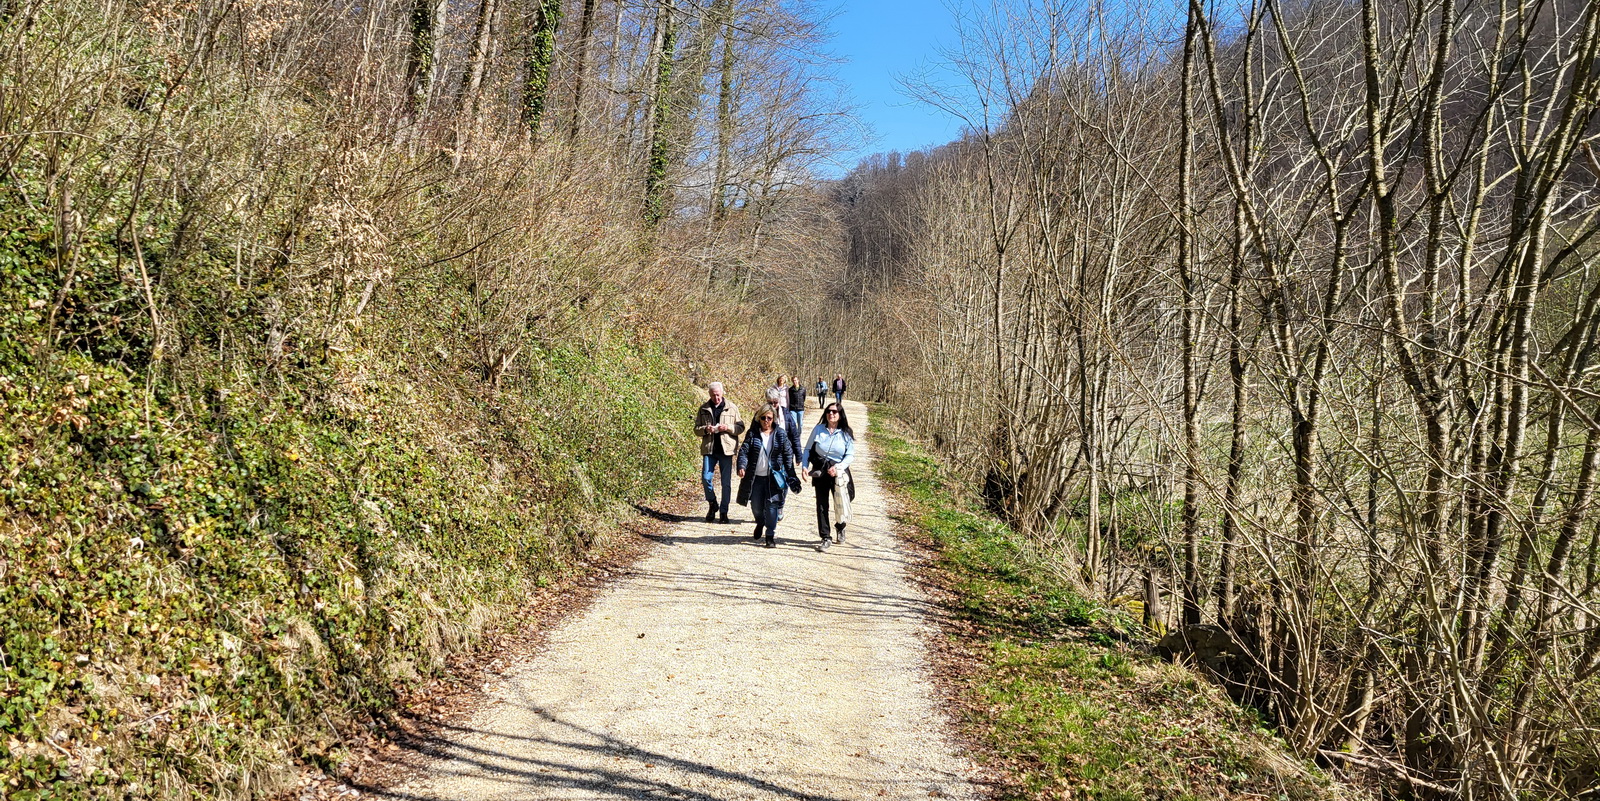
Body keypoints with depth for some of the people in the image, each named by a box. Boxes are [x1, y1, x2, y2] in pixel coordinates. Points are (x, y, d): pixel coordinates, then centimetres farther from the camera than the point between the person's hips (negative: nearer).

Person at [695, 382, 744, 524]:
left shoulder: (732, 407, 3)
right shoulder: (704, 408, 7)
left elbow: (741, 427, 4)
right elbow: (696, 428, 10)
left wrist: (728, 427, -14)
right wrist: (705, 429, -12)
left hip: (726, 448, -1)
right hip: (709, 449, 1)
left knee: (726, 482, 2)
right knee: (706, 478, -6)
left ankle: (723, 511, 12)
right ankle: (712, 505, 18)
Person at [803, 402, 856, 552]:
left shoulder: (846, 433, -2)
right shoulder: (818, 429, 0)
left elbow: (850, 455, -3)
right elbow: (808, 449, 6)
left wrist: (838, 467, -17)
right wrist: (805, 467, -6)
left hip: (839, 472, -1)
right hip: (820, 472, 1)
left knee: (841, 504, 2)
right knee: (822, 504, 1)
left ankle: (840, 526, 34)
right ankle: (826, 538, 10)